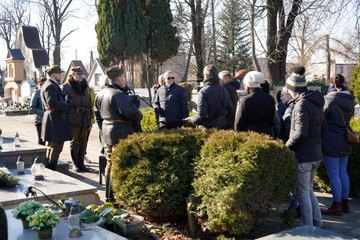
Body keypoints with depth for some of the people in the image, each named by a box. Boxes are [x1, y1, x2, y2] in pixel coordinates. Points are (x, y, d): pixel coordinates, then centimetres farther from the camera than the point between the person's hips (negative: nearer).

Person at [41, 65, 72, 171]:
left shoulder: (52, 85, 18)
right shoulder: (51, 86, -14)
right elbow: (52, 103, -26)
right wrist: (66, 107, -18)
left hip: (52, 118, 11)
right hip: (56, 119, -11)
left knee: (52, 145, 17)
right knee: (57, 146, -6)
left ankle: (49, 168, 24)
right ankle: (50, 167, -1)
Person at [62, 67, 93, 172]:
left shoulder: (86, 86, 13)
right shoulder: (66, 86, -3)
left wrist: (90, 118, 11)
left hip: (85, 119, 4)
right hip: (73, 118, -4)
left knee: (83, 142, 7)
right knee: (74, 141, 2)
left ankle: (81, 162, 17)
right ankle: (75, 164, 12)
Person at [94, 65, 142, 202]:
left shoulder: (100, 94, 12)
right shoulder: (118, 94, -18)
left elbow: (97, 115, 18)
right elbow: (130, 112, -27)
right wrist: (139, 116, -7)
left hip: (107, 133, 9)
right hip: (120, 133, -9)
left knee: (110, 163, 17)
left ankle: (108, 195, 25)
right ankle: (114, 195, 3)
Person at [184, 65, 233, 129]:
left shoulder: (203, 91, -14)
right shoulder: (224, 90, 5)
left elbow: (201, 115, -19)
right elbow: (230, 112, 9)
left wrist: (192, 119, 0)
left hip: (207, 127, -6)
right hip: (222, 127, 6)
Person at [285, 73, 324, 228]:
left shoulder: (302, 104, -18)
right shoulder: (317, 103, 10)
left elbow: (301, 133, -24)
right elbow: (321, 127, 16)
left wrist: (287, 146, -11)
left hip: (303, 155, -9)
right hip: (316, 154, 9)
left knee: (303, 192, 2)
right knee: (309, 190, 20)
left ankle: (308, 228, 10)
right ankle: (317, 223, 25)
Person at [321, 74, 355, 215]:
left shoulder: (330, 99, -17)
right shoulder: (350, 99, 5)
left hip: (331, 142, -7)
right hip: (345, 141, 7)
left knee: (333, 174, 0)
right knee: (343, 172, 15)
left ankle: (337, 206, 7)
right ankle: (345, 203, 24)